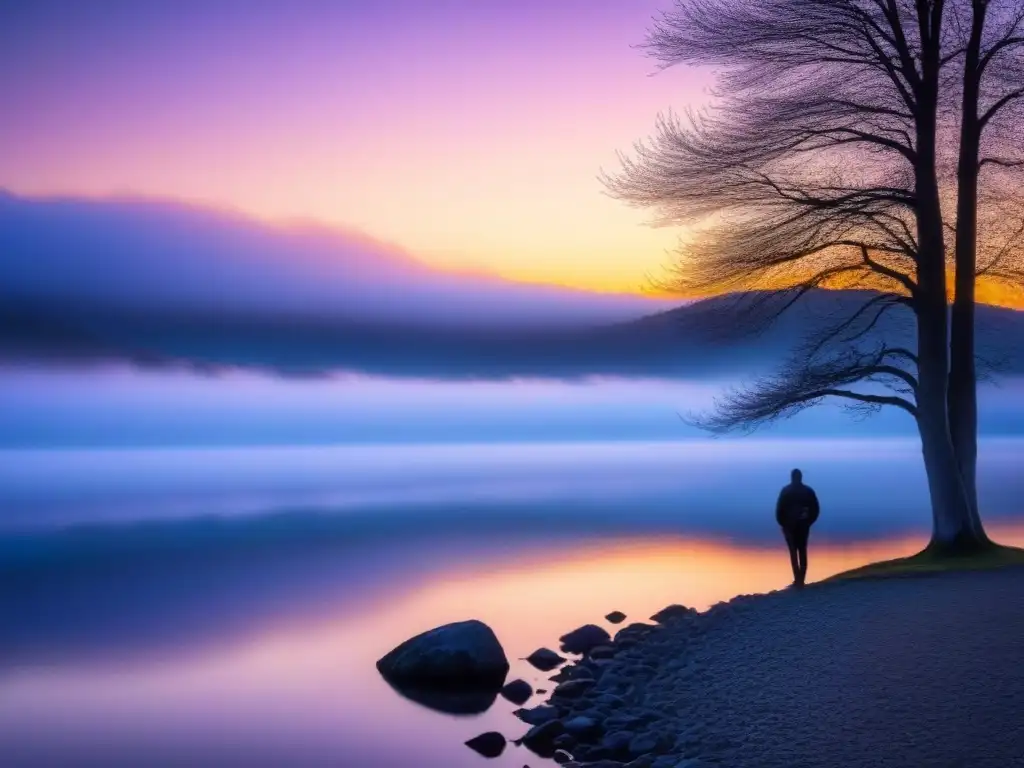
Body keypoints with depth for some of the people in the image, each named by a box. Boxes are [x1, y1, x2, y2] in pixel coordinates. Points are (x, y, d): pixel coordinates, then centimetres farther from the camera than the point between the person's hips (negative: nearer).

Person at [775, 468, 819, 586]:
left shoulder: (786, 491, -6)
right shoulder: (808, 491, 2)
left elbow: (779, 509, -9)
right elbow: (816, 509, 0)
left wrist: (782, 524, 4)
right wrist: (809, 522, 12)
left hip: (790, 525, -2)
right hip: (804, 525, 2)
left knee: (793, 552, 2)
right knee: (802, 551, 11)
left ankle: (798, 579, -10)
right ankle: (801, 580, 8)